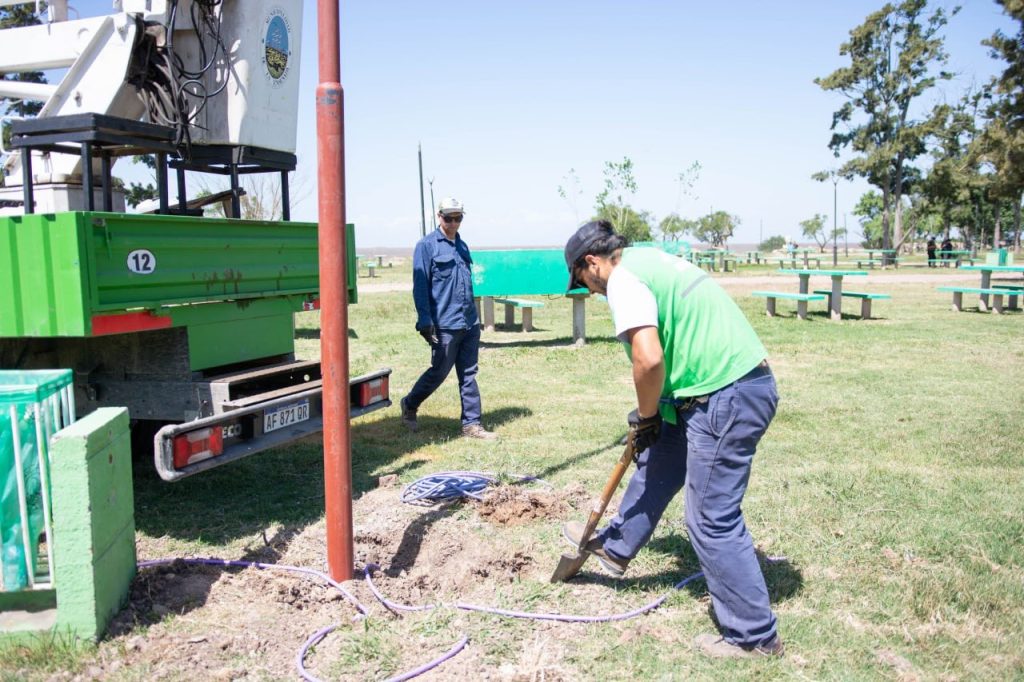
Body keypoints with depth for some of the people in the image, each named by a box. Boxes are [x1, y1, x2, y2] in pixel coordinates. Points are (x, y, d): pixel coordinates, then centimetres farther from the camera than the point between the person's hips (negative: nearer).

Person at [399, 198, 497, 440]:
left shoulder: (462, 246, 15)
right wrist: (425, 322, -15)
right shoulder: (426, 246, -6)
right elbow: (420, 286, -10)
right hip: (445, 326, -6)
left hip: (470, 324, 6)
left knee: (469, 375, 7)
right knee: (438, 372, 4)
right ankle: (409, 406, 27)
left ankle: (472, 424, 13)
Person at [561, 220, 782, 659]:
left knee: (713, 521, 1)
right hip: (745, 381, 10)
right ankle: (614, 547, 44)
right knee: (656, 463, 24)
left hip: (725, 398, -10)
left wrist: (645, 417, -6)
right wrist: (652, 414, 23)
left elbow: (649, 359, -24)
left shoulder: (623, 278, -12)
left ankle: (754, 635, 16)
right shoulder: (649, 258, 18)